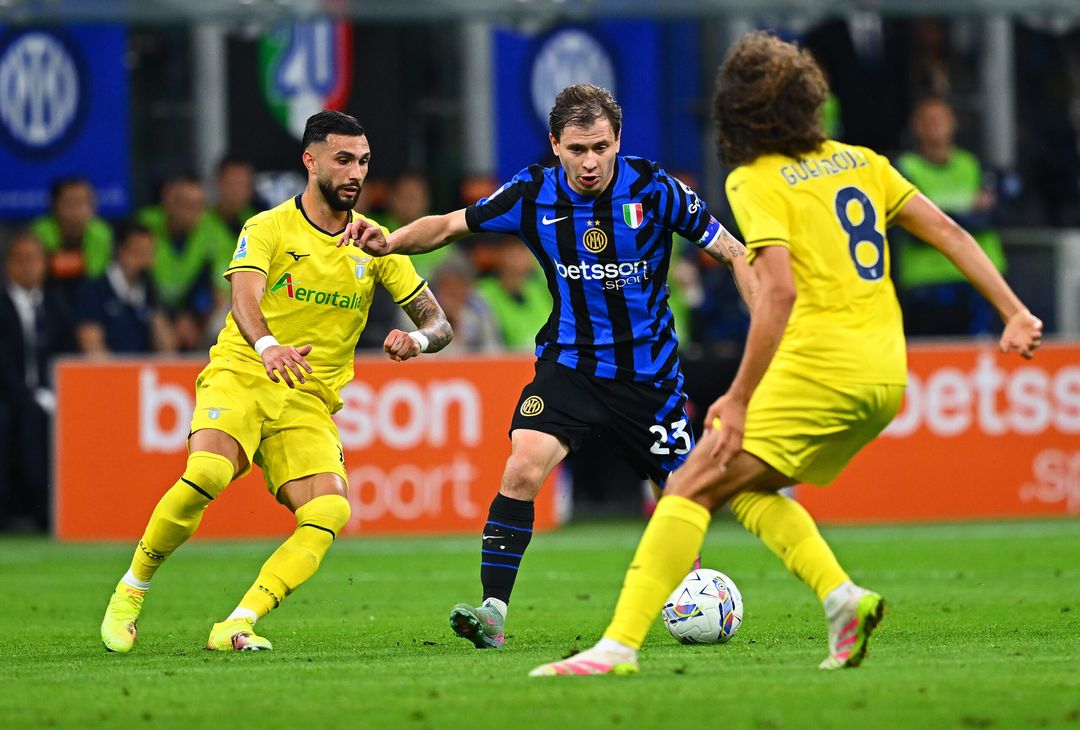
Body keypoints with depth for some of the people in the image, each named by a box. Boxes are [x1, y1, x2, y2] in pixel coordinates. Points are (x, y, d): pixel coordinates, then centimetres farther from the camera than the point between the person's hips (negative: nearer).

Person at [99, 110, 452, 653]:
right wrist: (268, 346, -44)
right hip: (241, 377, -4)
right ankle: (130, 593, -10)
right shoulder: (269, 228, -2)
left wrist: (418, 339, -16)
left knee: (330, 509, -23)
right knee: (207, 473, -31)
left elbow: (437, 322, 10)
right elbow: (245, 297, -22)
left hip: (310, 401, 4)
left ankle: (236, 626, -23)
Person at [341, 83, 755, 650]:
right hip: (568, 364, 1)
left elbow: (732, 252, -5)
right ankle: (492, 612, -19)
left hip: (647, 371, -1)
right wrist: (389, 242, -13)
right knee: (522, 470, -20)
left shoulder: (653, 190, -12)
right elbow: (452, 224, 4)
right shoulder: (534, 194, -7)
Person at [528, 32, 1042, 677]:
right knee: (746, 486, 21)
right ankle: (844, 598, 4)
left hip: (819, 365, -7)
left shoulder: (756, 182, -5)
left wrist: (740, 399, -17)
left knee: (691, 490, -6)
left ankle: (619, 647, -16)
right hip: (886, 377, 7)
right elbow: (947, 230, 13)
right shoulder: (858, 161, 15)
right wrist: (1014, 310, 15)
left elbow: (779, 291, -17)